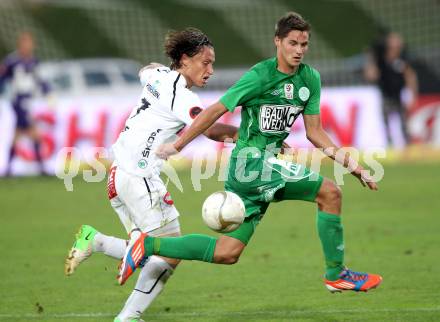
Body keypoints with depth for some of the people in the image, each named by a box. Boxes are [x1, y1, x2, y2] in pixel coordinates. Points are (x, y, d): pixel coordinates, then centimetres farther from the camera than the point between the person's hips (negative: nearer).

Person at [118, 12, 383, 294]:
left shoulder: (311, 79, 9)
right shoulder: (260, 76, -12)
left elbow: (314, 132, 12)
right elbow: (216, 110, -8)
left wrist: (350, 163, 3)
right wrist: (177, 146, -6)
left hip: (270, 165, 8)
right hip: (251, 161, -8)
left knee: (227, 253, 6)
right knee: (330, 192, -17)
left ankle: (149, 245, 13)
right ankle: (336, 274, -7)